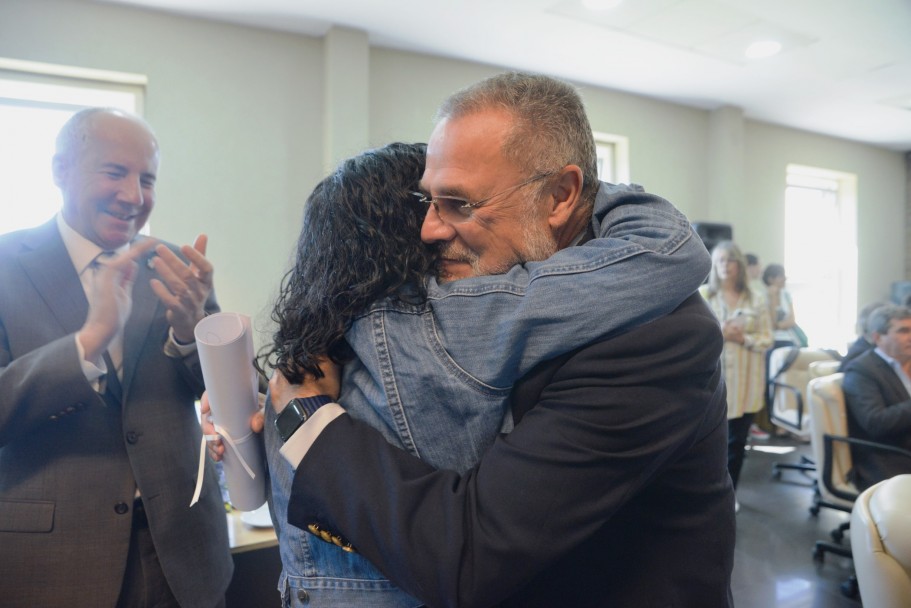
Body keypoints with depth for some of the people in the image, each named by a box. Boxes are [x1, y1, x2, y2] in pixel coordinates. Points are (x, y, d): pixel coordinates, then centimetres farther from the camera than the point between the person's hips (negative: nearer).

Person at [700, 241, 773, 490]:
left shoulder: (756, 300, 4)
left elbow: (767, 340, 4)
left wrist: (743, 338, -14)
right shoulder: (702, 295, -1)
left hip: (744, 383, 2)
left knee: (737, 441, 9)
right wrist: (718, 334, -17)